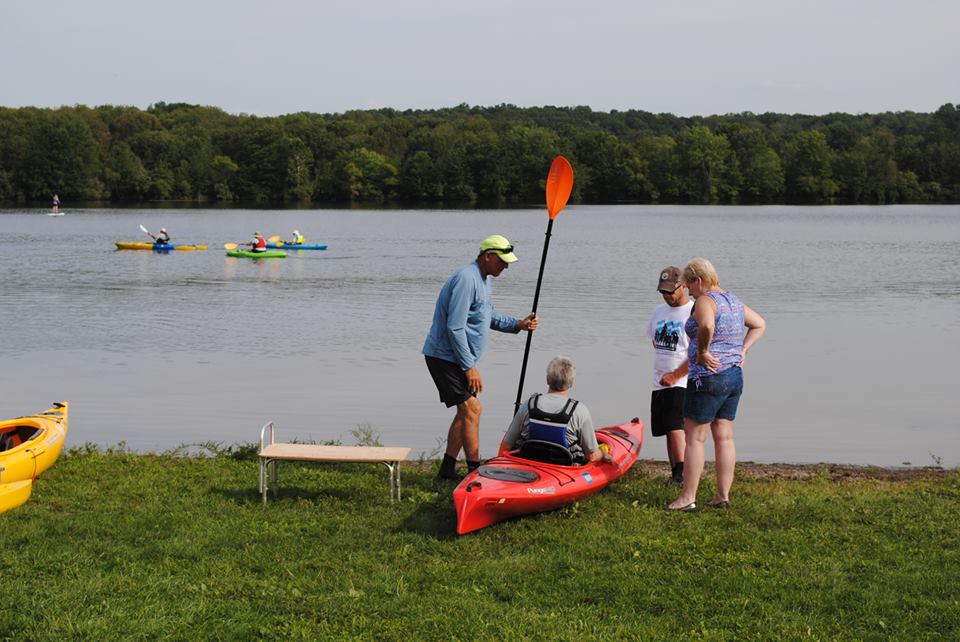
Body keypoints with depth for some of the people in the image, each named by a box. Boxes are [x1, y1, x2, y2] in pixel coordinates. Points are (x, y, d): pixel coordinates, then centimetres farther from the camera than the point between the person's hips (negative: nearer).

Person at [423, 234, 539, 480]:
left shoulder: (484, 280, 12)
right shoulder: (466, 279, -22)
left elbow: (489, 316, 24)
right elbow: (455, 328, -25)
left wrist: (518, 324, 7)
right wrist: (469, 367, -23)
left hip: (457, 358, 11)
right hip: (445, 357, -11)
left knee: (466, 411, 14)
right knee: (472, 409, -12)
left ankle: (448, 468, 21)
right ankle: (476, 472, -9)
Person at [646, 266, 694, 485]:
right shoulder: (660, 311, 14)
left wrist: (675, 375, -14)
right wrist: (662, 372, 14)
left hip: (682, 383, -8)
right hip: (660, 383, 8)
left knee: (675, 427, -19)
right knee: (668, 430, 10)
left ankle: (682, 473, -22)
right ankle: (675, 474, 16)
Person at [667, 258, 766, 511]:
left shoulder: (705, 301, -14)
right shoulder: (734, 300, 14)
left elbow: (706, 326, -36)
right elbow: (759, 324, 26)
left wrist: (702, 352, -22)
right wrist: (742, 349, 16)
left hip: (708, 378, -9)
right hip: (735, 376, 9)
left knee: (694, 438, -2)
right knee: (724, 437, 11)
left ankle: (688, 497, -1)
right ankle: (722, 496, 14)